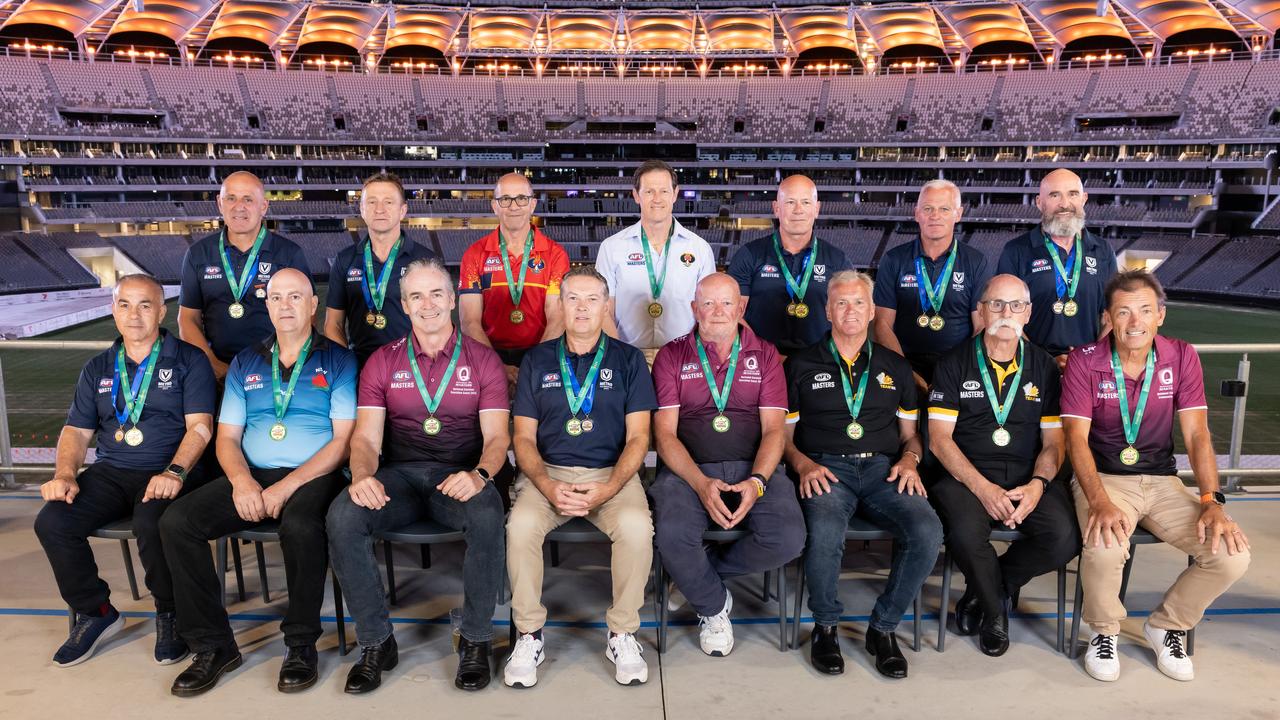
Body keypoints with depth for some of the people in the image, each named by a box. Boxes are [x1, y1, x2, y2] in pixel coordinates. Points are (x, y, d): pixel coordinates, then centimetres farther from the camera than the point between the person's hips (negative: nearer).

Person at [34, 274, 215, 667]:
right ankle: (95, 612, 3)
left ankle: (169, 612, -7)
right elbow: (76, 429, 15)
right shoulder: (98, 368, 17)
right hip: (110, 473, 5)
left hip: (167, 473, -5)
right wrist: (65, 474, -5)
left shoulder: (188, 360, 2)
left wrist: (174, 473, -23)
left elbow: (200, 425, -8)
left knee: (152, 523, -34)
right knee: (51, 521, -19)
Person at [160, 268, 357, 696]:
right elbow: (227, 437, 12)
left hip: (313, 476, -5)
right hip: (252, 477, 5)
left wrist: (287, 486, -16)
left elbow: (343, 439, -6)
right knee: (176, 521, -18)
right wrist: (241, 480, -10)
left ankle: (301, 645, -14)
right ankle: (212, 645, -5)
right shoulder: (245, 364, 17)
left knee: (300, 527, -36)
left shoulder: (338, 361, 3)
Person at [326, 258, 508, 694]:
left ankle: (475, 641, -12)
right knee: (342, 517, -28)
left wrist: (479, 474, -24)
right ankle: (376, 643, -9)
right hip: (399, 475, 2)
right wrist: (362, 475, -21)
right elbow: (366, 437, 3)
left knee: (488, 517, -35)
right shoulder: (382, 363, 12)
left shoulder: (482, 360, 7)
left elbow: (497, 436, -1)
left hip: (460, 476, -2)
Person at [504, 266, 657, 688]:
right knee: (521, 525, -30)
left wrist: (608, 488, -15)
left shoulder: (628, 360, 9)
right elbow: (524, 437, 7)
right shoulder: (537, 360, 12)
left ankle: (622, 635, -9)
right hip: (548, 473, 1)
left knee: (636, 526, -31)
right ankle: (529, 635, -9)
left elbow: (637, 437, 3)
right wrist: (548, 487, -12)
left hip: (612, 474, -1)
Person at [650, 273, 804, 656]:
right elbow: (665, 432, -1)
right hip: (688, 469, -1)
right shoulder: (672, 356, 8)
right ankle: (713, 607, 3)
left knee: (789, 539, -25)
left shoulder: (764, 355, 12)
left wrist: (757, 481, -15)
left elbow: (774, 428, 4)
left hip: (754, 469, 2)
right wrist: (701, 483, -18)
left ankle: (702, 569, 6)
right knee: (672, 536, -31)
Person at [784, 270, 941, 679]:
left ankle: (883, 627, -4)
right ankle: (825, 626, -6)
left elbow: (910, 433, 24)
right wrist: (804, 465, -9)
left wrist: (909, 460, 2)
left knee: (928, 531, -28)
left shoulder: (894, 367, 21)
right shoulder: (802, 366, 13)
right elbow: (783, 434, 11)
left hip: (883, 467, 3)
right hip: (826, 468, -2)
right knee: (825, 533, -35)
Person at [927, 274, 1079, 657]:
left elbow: (1053, 442, 9)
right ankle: (994, 609, 3)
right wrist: (982, 487, -16)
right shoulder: (954, 364, 4)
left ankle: (983, 591, 4)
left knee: (1065, 538, -25)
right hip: (966, 475, -2)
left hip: (1028, 478, 3)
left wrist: (1037, 484, -12)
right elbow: (940, 439, -3)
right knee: (966, 533, -33)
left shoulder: (1044, 367, 12)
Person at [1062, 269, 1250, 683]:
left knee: (1232, 553, -17)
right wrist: (1099, 503, -28)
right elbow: (1076, 437, -14)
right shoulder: (1084, 361, -8)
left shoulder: (1181, 358, 1)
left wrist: (1212, 501, -16)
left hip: (1162, 481, 4)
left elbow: (1197, 435, -2)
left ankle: (1166, 626, 11)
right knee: (1104, 549, -33)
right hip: (1102, 478, -3)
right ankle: (1104, 631, 0)